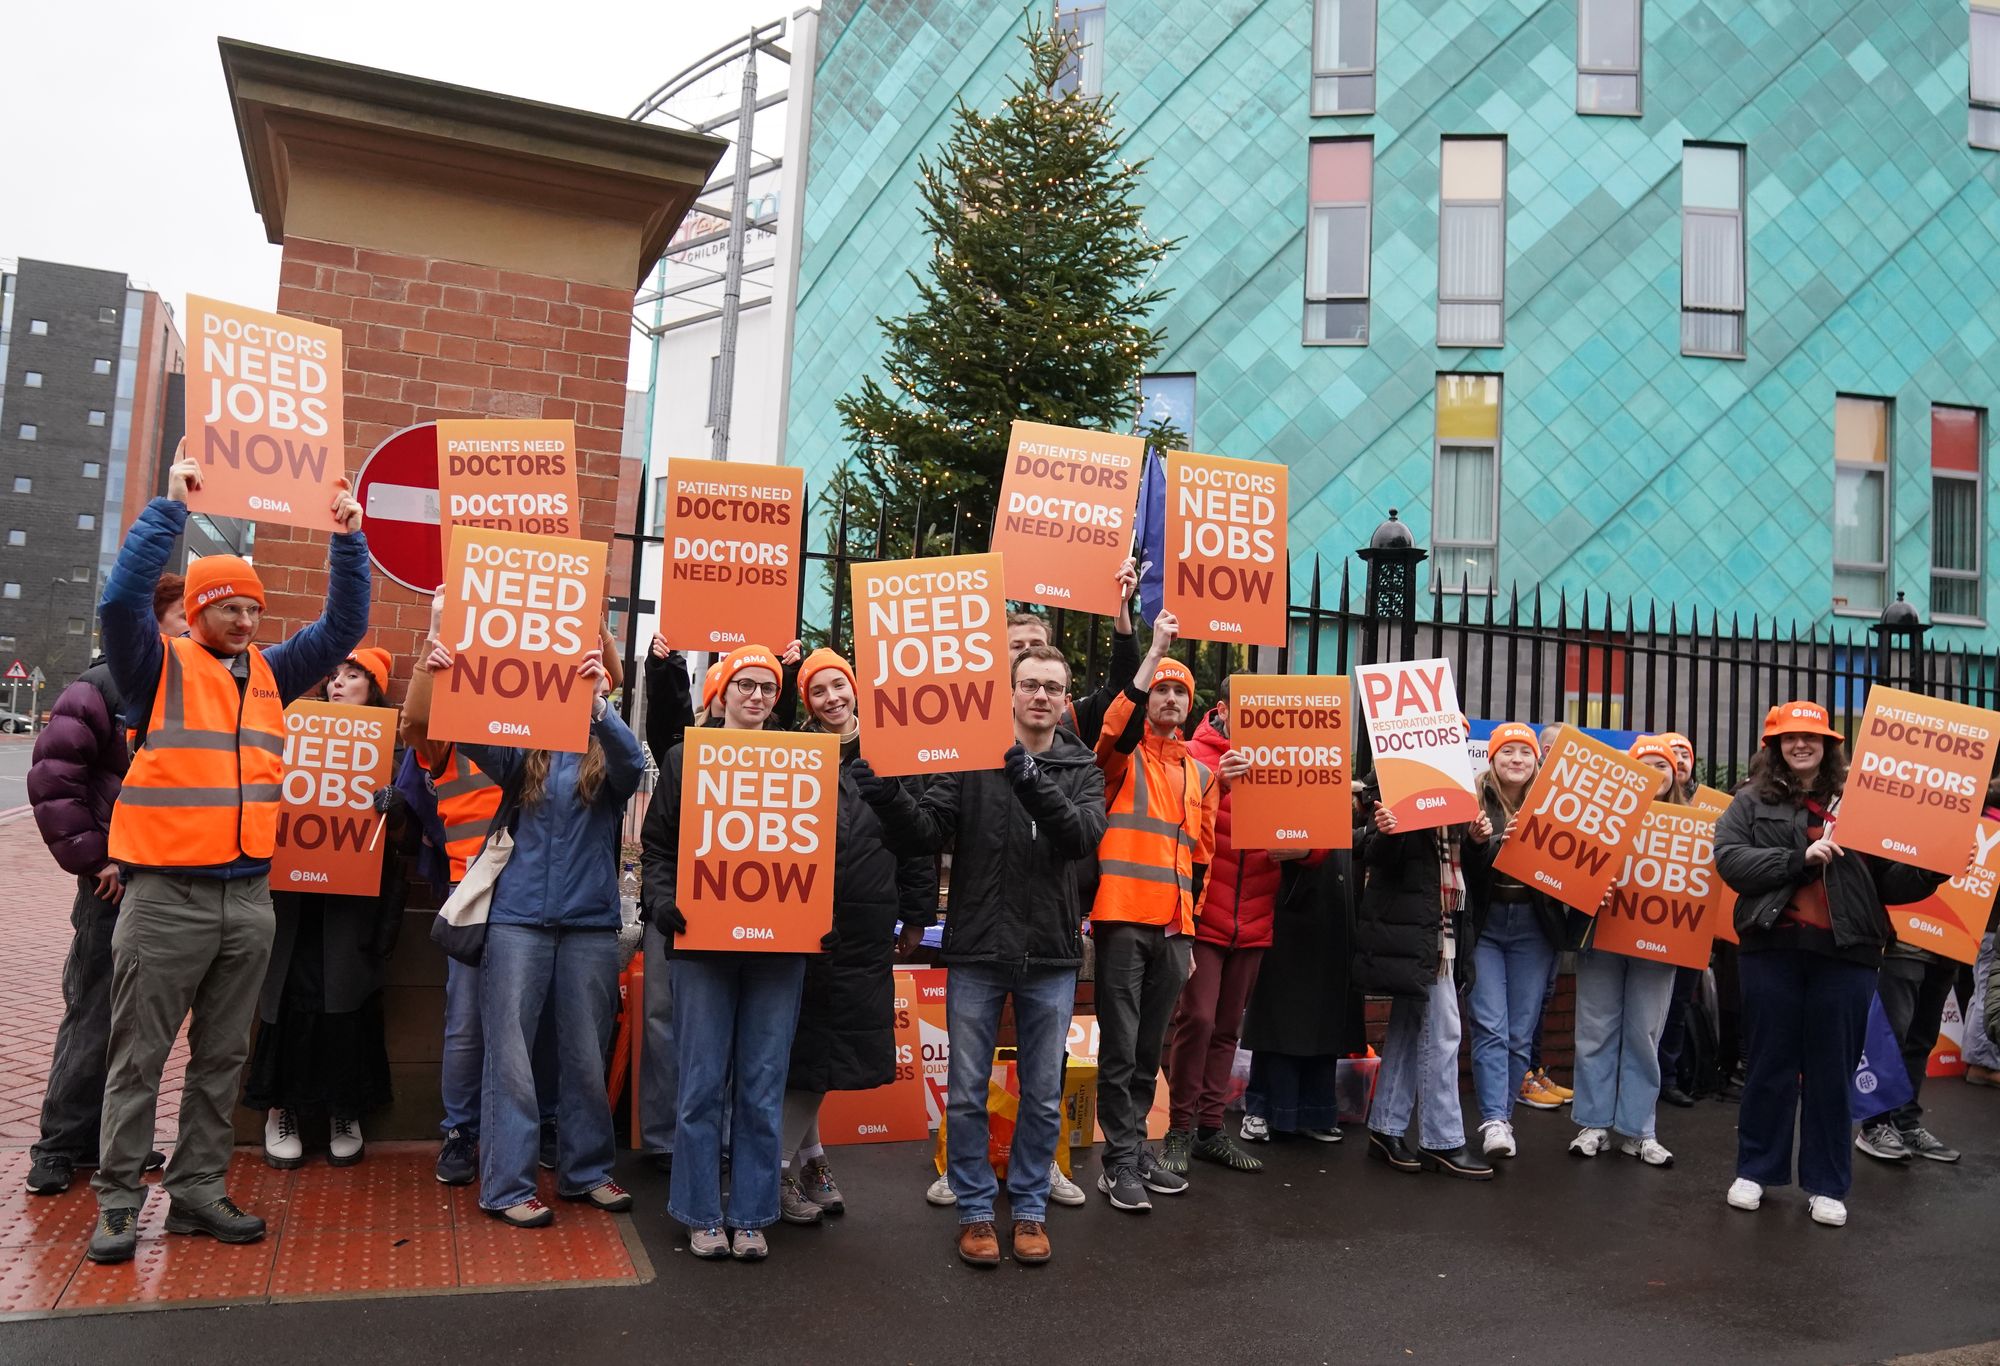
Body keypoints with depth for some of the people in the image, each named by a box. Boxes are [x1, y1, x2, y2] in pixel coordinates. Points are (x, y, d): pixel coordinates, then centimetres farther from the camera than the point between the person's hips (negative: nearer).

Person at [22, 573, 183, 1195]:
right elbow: (52, 778, -11)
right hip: (118, 882, -5)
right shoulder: (103, 687, -8)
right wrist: (92, 858, -12)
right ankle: (59, 1147, 16)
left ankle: (107, 1135, 25)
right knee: (93, 1016, 2)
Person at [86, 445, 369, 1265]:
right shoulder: (159, 667, -3)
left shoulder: (270, 674, 11)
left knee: (221, 1059, 12)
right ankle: (118, 1201, 13)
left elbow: (343, 627, 13)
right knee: (139, 1058, 3)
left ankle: (198, 1190, 21)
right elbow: (122, 597, -19)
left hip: (249, 898, 5)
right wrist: (172, 505, -17)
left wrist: (348, 541, 3)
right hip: (166, 897, -5)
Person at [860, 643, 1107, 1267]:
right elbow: (931, 829, -8)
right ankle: (975, 1209, 25)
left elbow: (1084, 836, -16)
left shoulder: (1082, 768, 2)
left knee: (1043, 1095, 12)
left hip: (1051, 957, 1)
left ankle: (1030, 1207, 29)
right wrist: (883, 791, -27)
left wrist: (1031, 779, -31)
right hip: (977, 951, -1)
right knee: (967, 1093, 8)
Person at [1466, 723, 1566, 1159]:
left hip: (1534, 929, 3)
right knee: (1490, 1027, -8)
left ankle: (1502, 1115, 19)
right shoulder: (1473, 801, -3)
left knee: (1520, 1032, 7)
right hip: (1484, 925, -2)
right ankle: (1494, 1121, -7)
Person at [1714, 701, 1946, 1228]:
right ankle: (1755, 1170, 22)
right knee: (1770, 1063, 10)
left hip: (1845, 952, 1)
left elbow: (1887, 881, 8)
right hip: (1772, 948, -1)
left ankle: (1827, 1185, 21)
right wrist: (1799, 858, -16)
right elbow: (1728, 859, -8)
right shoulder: (1752, 801, 5)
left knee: (1832, 1071, 9)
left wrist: (1932, 872, -9)